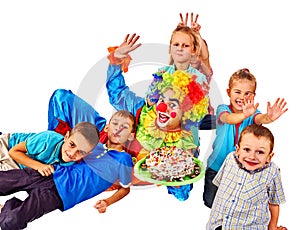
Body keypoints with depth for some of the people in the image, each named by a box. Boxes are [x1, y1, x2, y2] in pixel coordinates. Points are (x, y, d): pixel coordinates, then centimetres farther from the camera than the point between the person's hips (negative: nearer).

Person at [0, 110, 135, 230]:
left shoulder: (124, 159, -2)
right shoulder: (96, 144, 13)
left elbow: (125, 188, 8)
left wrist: (107, 202, -7)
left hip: (60, 195, -5)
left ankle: (11, 205, 6)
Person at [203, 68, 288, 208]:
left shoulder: (252, 113, -12)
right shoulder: (223, 109, -16)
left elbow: (259, 119, -37)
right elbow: (229, 119, -40)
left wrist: (269, 117, -62)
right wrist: (244, 115, -64)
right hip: (217, 165, -1)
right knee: (210, 202, 12)